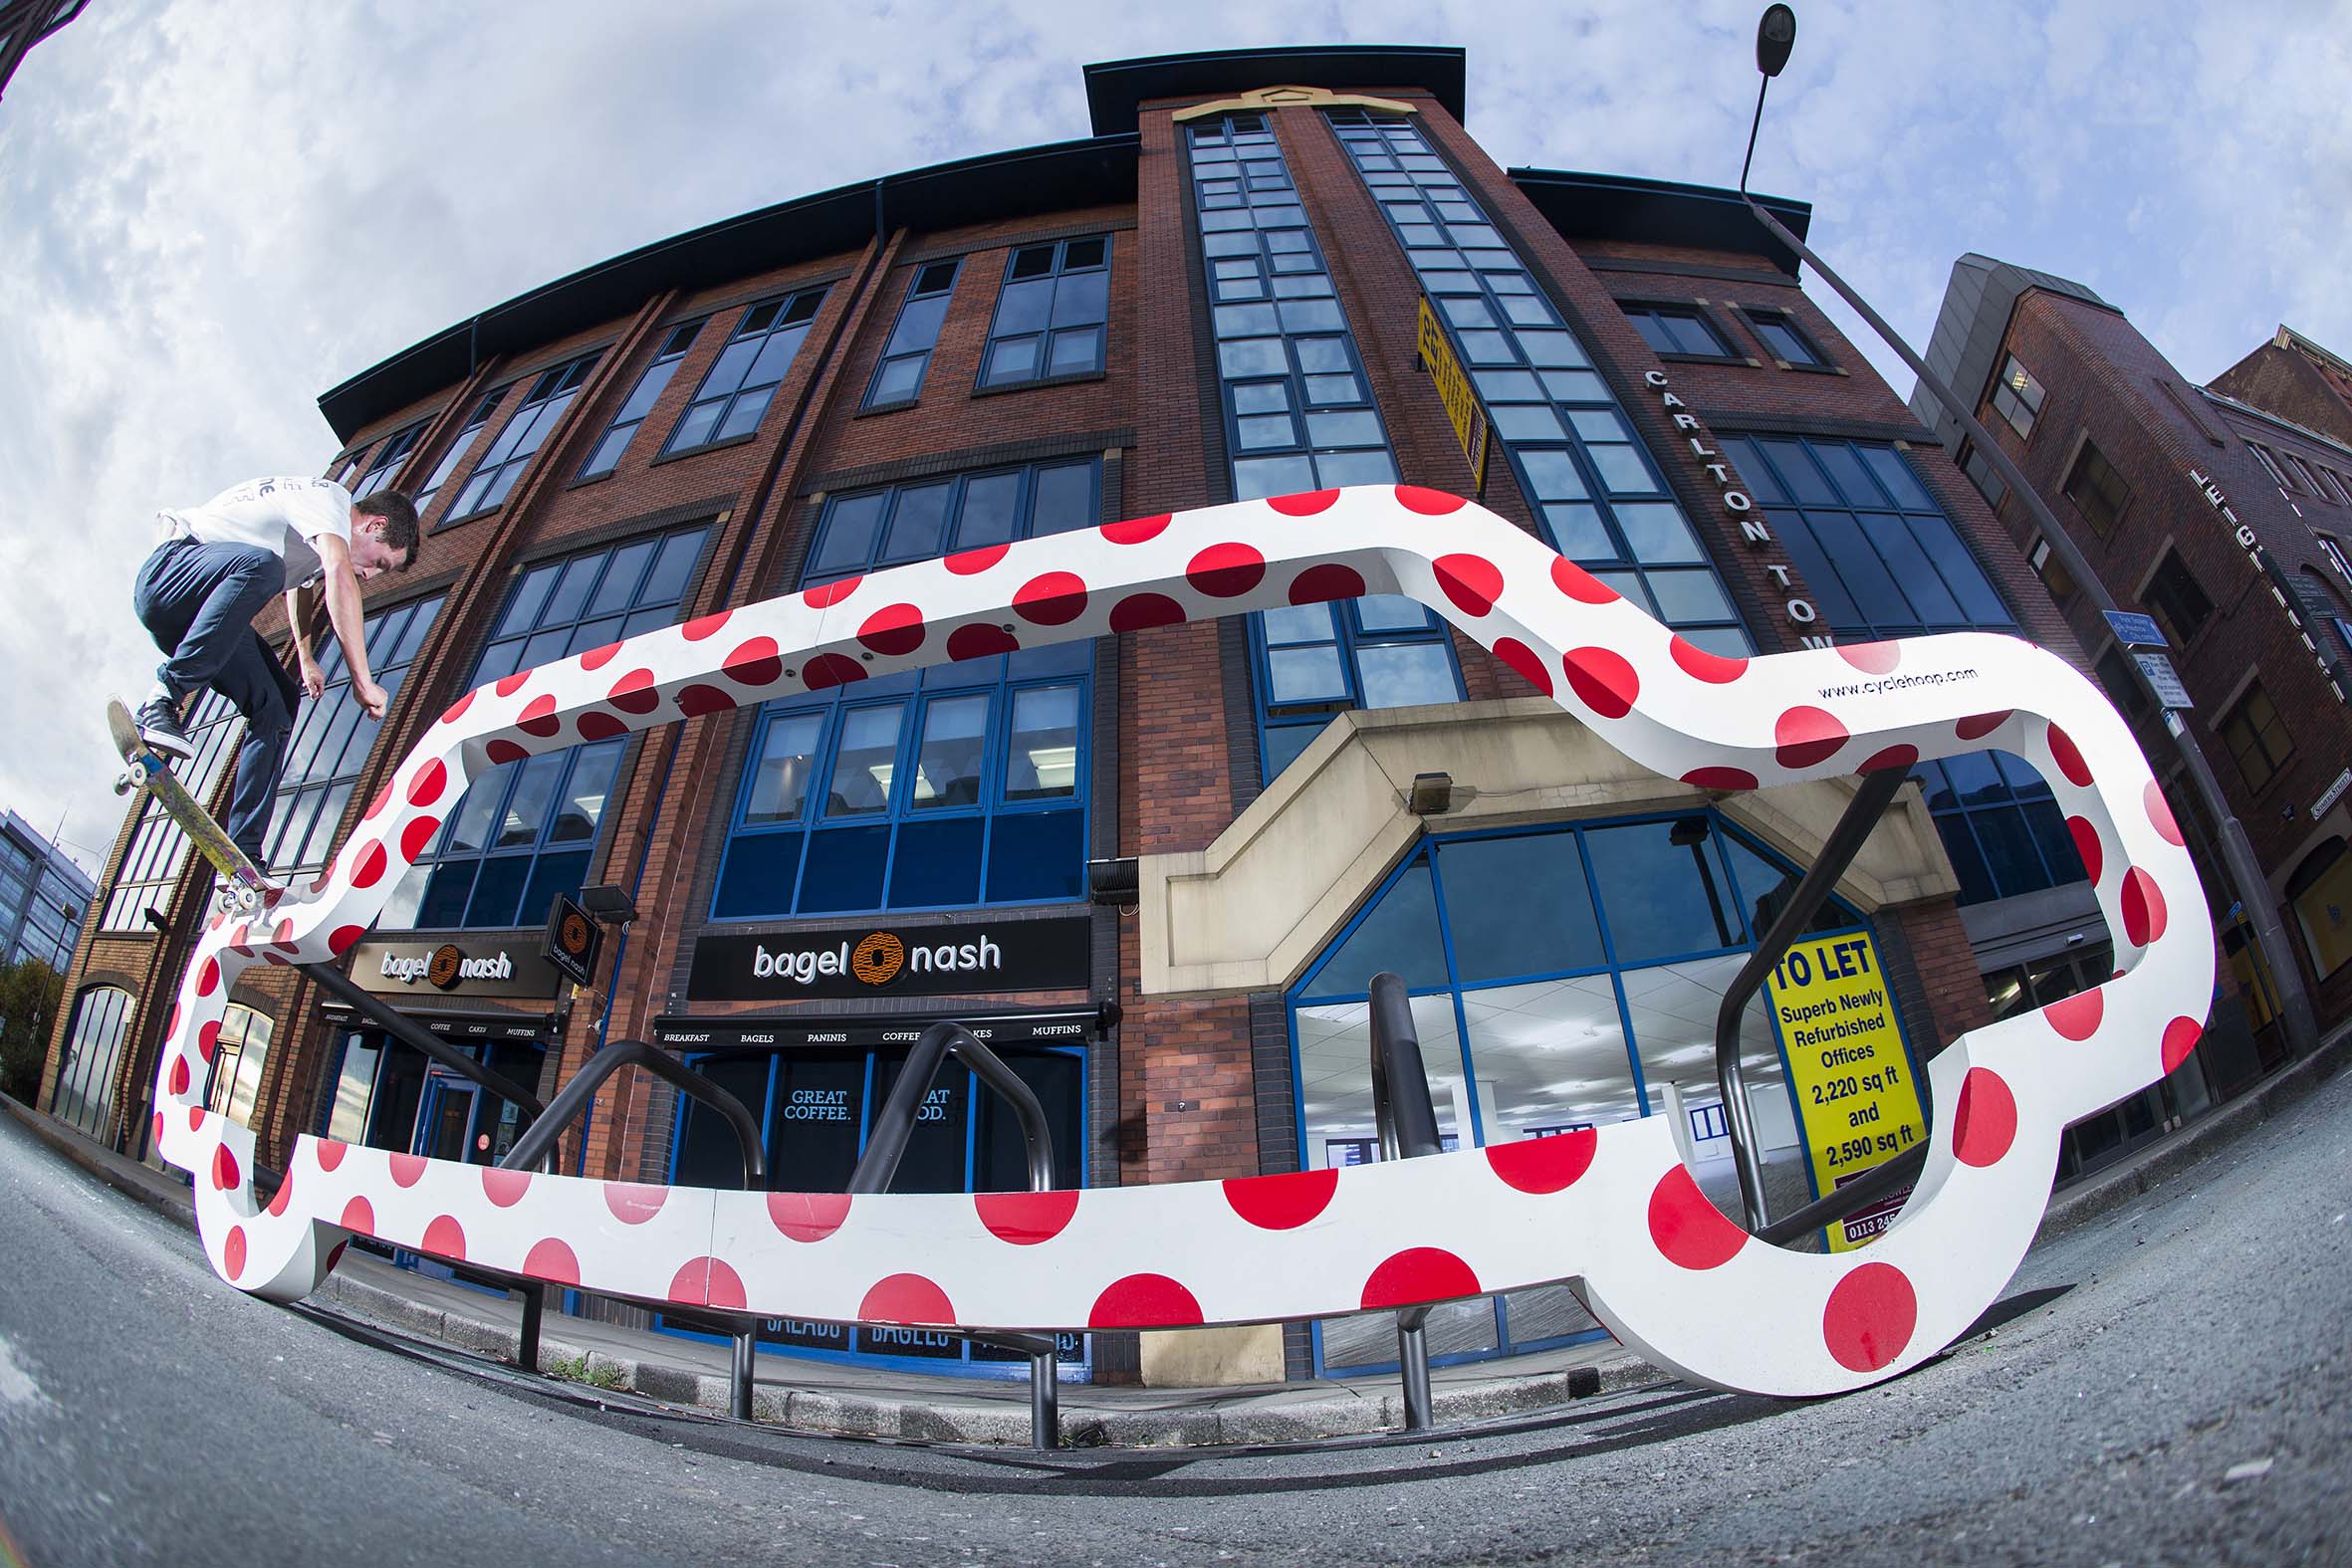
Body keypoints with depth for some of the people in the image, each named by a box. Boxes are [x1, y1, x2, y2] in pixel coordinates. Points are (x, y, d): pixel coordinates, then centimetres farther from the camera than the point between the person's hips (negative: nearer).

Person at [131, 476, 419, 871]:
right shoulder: (330, 497, -15)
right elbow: (340, 575, -33)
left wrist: (306, 661, 44)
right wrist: (363, 682, -37)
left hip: (199, 613, 10)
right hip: (166, 574, -10)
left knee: (276, 708, -3)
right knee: (261, 565, -39)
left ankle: (242, 854, -4)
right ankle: (162, 701, -36)